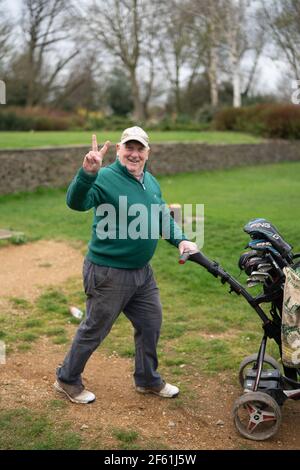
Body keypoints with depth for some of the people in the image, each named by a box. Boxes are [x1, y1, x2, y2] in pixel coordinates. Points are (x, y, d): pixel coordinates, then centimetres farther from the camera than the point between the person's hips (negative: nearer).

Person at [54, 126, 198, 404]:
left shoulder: (151, 182, 8)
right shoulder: (106, 178, -17)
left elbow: (164, 216, 18)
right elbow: (76, 202, -34)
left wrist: (180, 240, 2)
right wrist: (88, 173, -51)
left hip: (142, 271, 8)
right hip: (109, 274, -8)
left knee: (151, 324, 18)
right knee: (95, 330, 6)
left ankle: (148, 380, 38)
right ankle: (67, 380, 28)